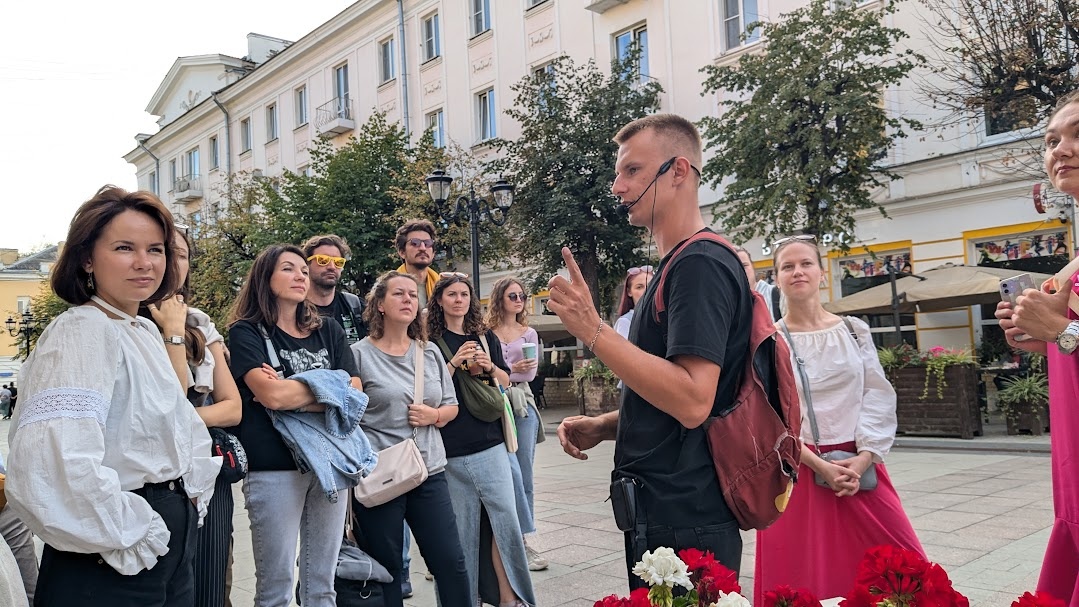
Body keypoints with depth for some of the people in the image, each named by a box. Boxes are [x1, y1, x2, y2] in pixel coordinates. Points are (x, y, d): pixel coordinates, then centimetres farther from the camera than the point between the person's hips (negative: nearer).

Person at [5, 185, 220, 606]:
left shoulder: (146, 331, 9)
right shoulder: (83, 332, -18)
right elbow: (57, 464, -32)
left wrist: (195, 491, 6)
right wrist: (129, 539, -21)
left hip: (170, 547, 8)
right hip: (112, 570, -8)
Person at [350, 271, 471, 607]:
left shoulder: (430, 352, 9)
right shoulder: (360, 354, -4)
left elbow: (452, 406, 15)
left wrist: (434, 415, -7)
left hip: (430, 472, 4)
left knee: (451, 560, 5)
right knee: (386, 567, 8)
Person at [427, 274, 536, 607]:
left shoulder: (486, 337, 12)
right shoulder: (431, 343, 2)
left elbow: (506, 380, 16)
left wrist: (489, 367, -4)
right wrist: (455, 362, -15)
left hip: (490, 443, 3)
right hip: (452, 449, -3)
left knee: (505, 517, -2)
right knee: (463, 524, 3)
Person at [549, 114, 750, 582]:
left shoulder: (700, 264, -16)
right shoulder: (677, 266, 15)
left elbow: (692, 401, -27)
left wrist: (593, 330, -26)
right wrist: (603, 427, 8)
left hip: (683, 527, -10)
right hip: (661, 513, 10)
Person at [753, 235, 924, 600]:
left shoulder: (854, 330, 7)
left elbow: (878, 396, 2)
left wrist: (863, 458, -11)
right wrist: (820, 465, -15)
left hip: (860, 466, 3)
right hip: (797, 469, -2)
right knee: (803, 579, 3)